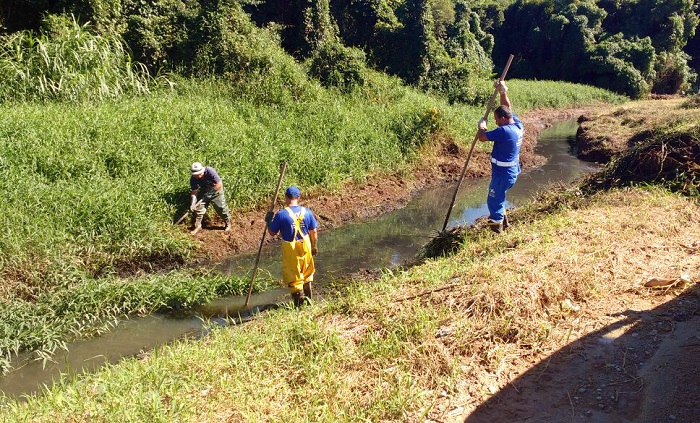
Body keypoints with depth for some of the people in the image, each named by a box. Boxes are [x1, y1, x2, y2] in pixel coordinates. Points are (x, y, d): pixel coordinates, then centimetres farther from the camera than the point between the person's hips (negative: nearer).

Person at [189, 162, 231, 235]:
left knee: (221, 207, -3)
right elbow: (194, 192, -14)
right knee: (199, 207, -4)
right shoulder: (193, 179, -21)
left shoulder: (210, 171, -35)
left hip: (216, 190, -4)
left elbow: (219, 184, -32)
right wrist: (193, 203, -29)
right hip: (204, 191, 4)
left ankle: (228, 223, 19)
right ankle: (198, 226, 11)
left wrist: (209, 194, -28)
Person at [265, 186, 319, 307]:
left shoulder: (281, 215, -16)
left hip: (290, 249, -4)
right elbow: (313, 232, 1)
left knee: (294, 277, 11)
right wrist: (314, 246, 16)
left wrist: (269, 221, 12)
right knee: (307, 274, 23)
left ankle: (299, 304, 19)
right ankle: (308, 300, 36)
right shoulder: (307, 212, -6)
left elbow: (272, 232, -6)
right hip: (305, 247, 4)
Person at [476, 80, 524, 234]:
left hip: (503, 174, -10)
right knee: (498, 197, 28)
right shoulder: (517, 124, -1)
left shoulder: (504, 131, -28)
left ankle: (496, 230, 18)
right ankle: (503, 220, 44)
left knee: (494, 201, 6)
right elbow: (507, 107, 14)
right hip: (512, 171, 10)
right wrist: (503, 92, 9)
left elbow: (482, 137, -22)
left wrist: (482, 126, -3)